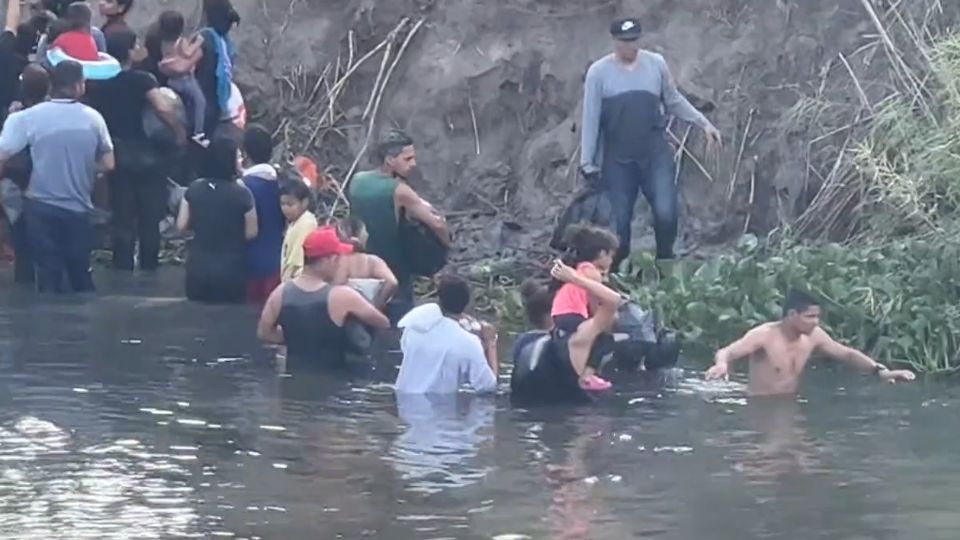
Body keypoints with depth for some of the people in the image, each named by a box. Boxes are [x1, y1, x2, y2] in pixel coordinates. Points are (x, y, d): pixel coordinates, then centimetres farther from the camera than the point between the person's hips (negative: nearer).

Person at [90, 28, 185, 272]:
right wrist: (180, 134, -14)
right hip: (146, 156, -3)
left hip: (117, 157, 3)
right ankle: (149, 268, 13)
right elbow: (164, 108, -26)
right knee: (149, 219, 9)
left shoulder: (99, 85, 2)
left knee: (122, 219, 9)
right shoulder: (141, 80, -12)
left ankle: (123, 269, 9)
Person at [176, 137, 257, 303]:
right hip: (230, 268, -4)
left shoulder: (194, 189, -3)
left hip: (198, 265, 4)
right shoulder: (241, 193, -15)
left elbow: (182, 225, 3)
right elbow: (251, 233, -8)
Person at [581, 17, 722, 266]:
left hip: (655, 154, 1)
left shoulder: (656, 64, 3)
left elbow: (674, 101, 17)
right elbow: (590, 120, -1)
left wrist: (704, 123, 13)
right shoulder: (599, 72, -3)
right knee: (619, 220, 1)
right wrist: (587, 163, -2)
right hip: (618, 159, -1)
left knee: (666, 213, -13)